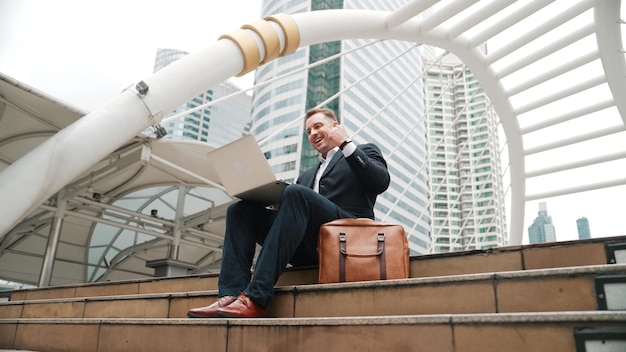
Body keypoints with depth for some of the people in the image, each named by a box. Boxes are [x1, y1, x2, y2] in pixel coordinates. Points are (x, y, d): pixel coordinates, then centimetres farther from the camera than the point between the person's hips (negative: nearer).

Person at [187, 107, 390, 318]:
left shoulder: (365, 151, 19)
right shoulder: (308, 175, 34)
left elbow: (381, 182, -3)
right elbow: (295, 207, 22)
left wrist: (346, 144, -4)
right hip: (307, 246, 6)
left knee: (295, 193, -30)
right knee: (239, 209, -7)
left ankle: (256, 299, -36)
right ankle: (231, 295, -25)